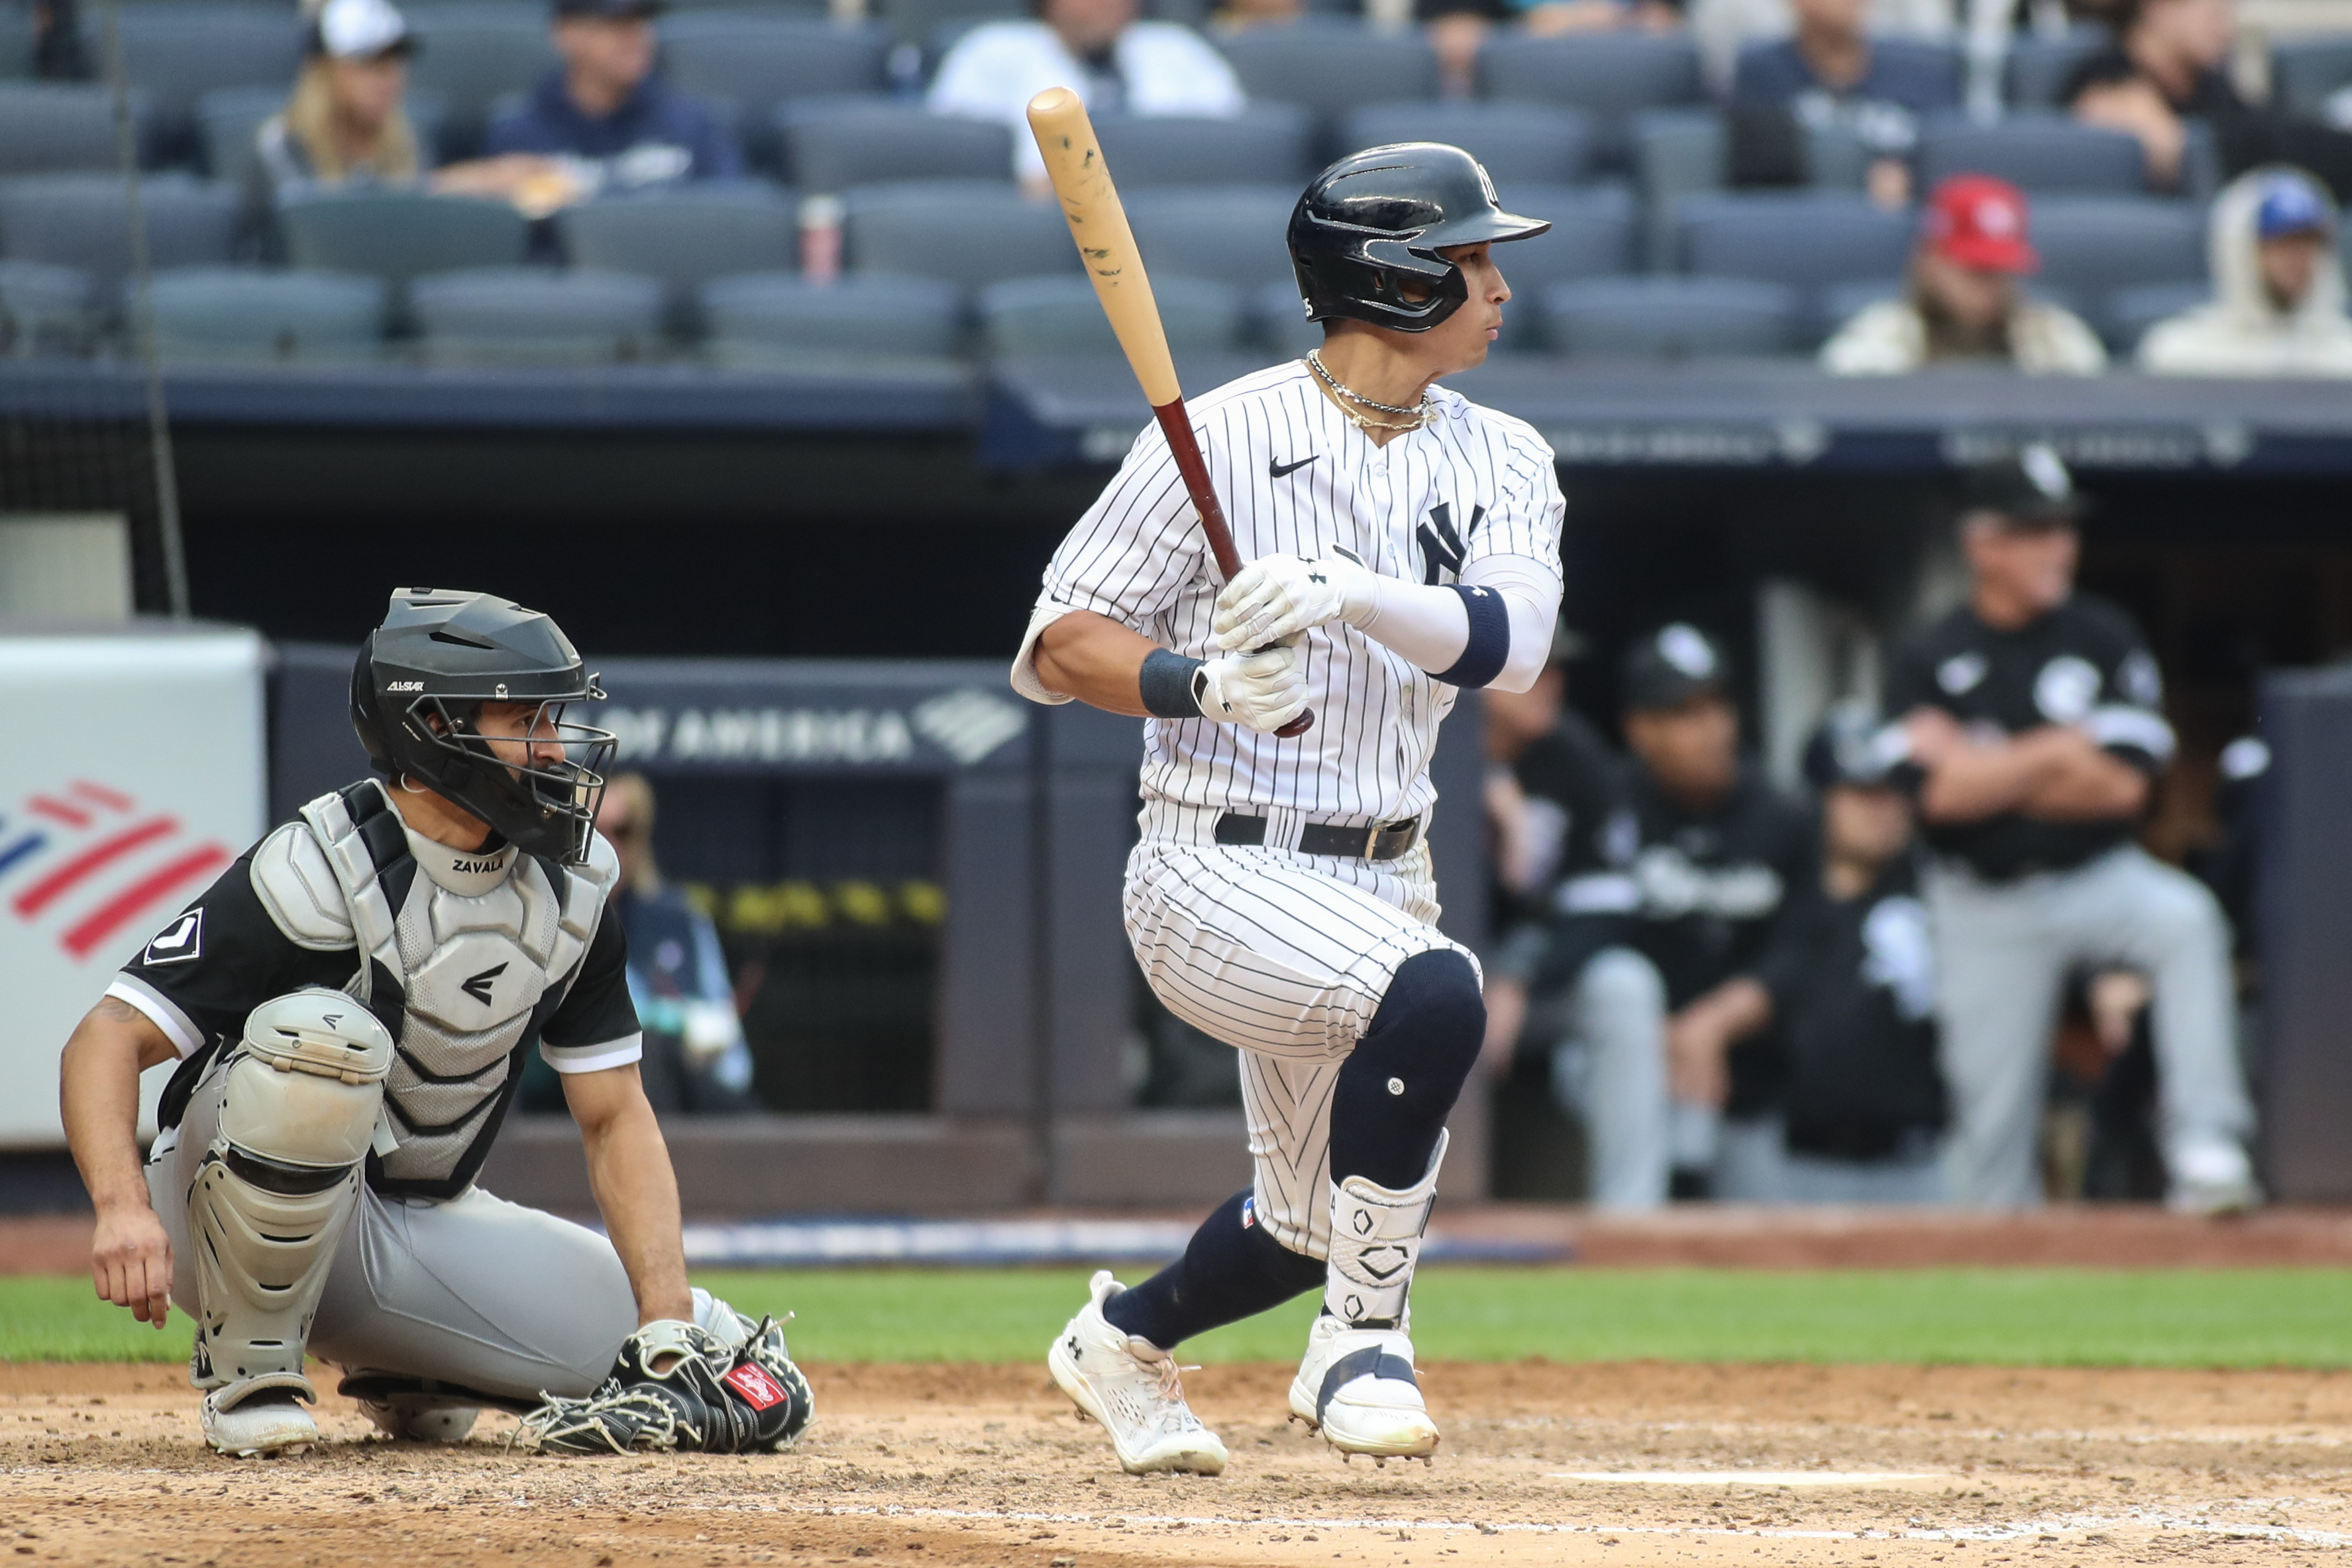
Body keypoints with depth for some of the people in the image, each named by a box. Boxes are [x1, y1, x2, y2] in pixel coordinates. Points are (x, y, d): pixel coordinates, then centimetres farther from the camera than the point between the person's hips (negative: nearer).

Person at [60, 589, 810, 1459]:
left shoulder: (568, 889, -1)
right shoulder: (321, 869, -21)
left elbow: (614, 1119, 3)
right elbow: (108, 1037, -26)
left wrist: (666, 1319, -12)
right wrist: (121, 1207, -45)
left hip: (427, 1226, 6)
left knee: (735, 1375, -9)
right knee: (320, 1030, -38)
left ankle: (401, 1373, 14)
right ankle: (250, 1364, -17)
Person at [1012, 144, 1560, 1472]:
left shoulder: (1504, 463, 4)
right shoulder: (1222, 438, -10)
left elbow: (1508, 642, -15)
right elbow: (1058, 649, -8)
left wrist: (1353, 593, -32)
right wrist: (1197, 682, -27)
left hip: (1382, 875, 7)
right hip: (1219, 867, -7)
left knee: (1313, 1224, 17)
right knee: (1432, 992, -34)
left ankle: (1124, 1338, 48)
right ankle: (1364, 1348, -18)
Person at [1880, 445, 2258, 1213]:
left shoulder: (2107, 639, -1)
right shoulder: (1926, 663, -2)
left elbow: (2123, 785, -10)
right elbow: (1942, 794, -15)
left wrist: (1994, 775, -11)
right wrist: (2059, 751, -11)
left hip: (2097, 880, 0)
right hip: (1986, 907, 0)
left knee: (2184, 918, -32)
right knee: (1990, 1113, 0)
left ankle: (2204, 1150, -37)